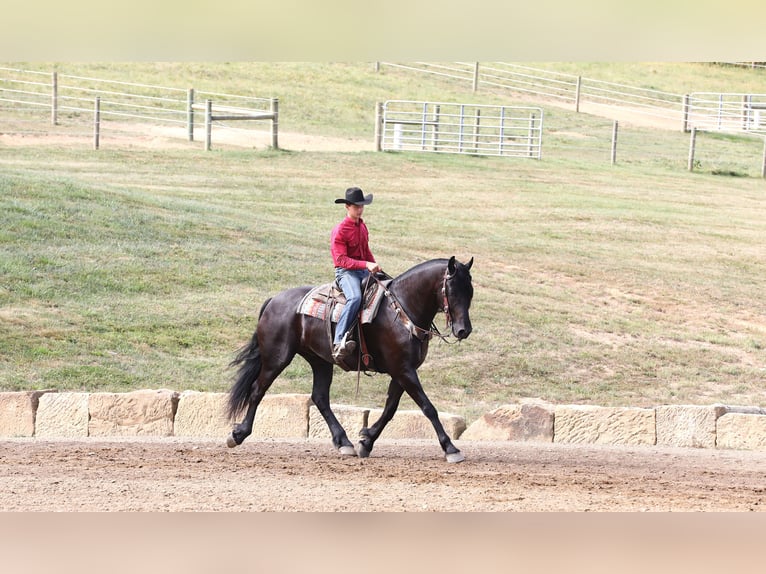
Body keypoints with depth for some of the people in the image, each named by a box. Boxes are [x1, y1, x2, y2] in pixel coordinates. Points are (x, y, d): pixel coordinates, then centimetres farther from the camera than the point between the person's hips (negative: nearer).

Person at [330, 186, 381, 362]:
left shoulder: (362, 227, 16)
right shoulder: (339, 231, -9)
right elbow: (342, 259, -17)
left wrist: (375, 266, 9)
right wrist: (366, 264, -25)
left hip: (364, 271, 8)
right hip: (346, 272, -8)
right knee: (355, 298, -36)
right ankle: (338, 342, -43)